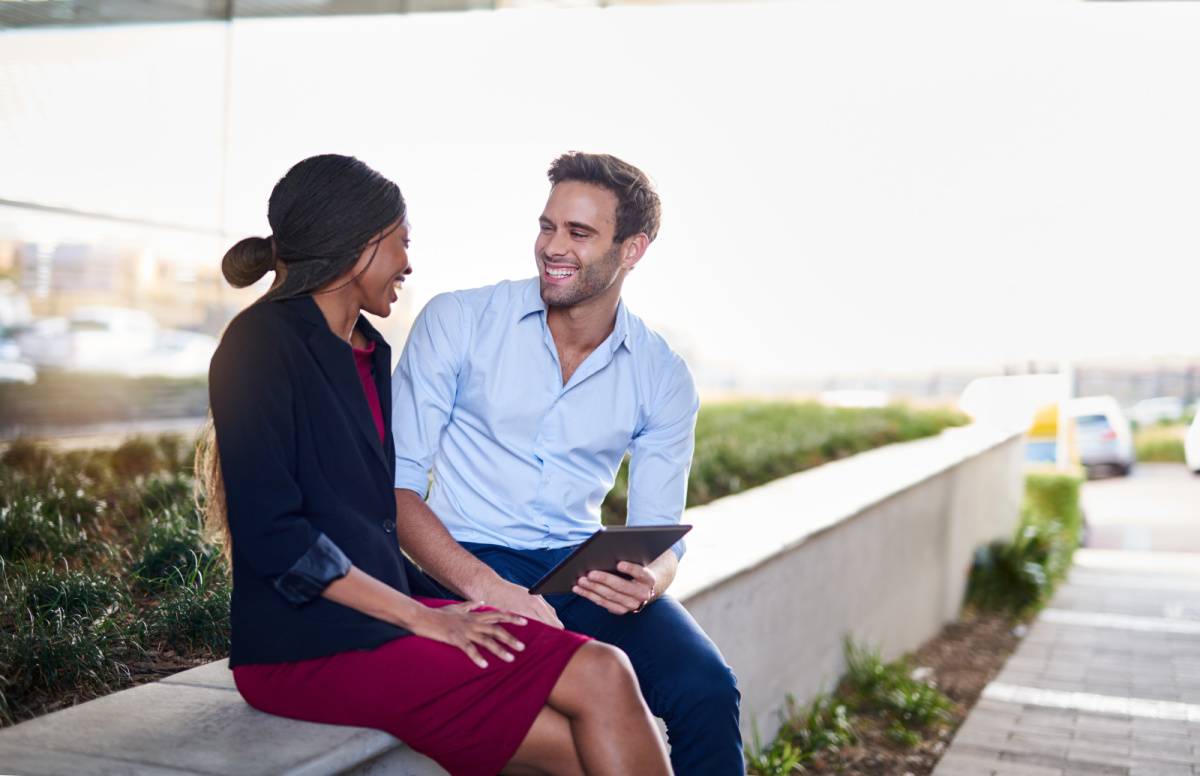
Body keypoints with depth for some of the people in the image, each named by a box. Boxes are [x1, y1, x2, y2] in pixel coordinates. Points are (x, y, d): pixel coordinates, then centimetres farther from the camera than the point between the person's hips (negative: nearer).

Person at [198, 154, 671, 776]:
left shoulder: (369, 351, 18)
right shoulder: (264, 343, -8)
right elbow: (270, 534, -16)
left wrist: (441, 603, 4)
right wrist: (419, 618, -16)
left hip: (388, 603, 8)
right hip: (309, 644, -8)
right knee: (600, 678, -18)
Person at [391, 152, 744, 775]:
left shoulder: (662, 378, 5)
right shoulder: (456, 321, -3)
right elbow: (396, 484, -7)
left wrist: (648, 579, -18)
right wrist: (487, 588, -22)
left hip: (583, 566, 3)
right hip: (469, 563, -3)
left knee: (706, 688, -24)